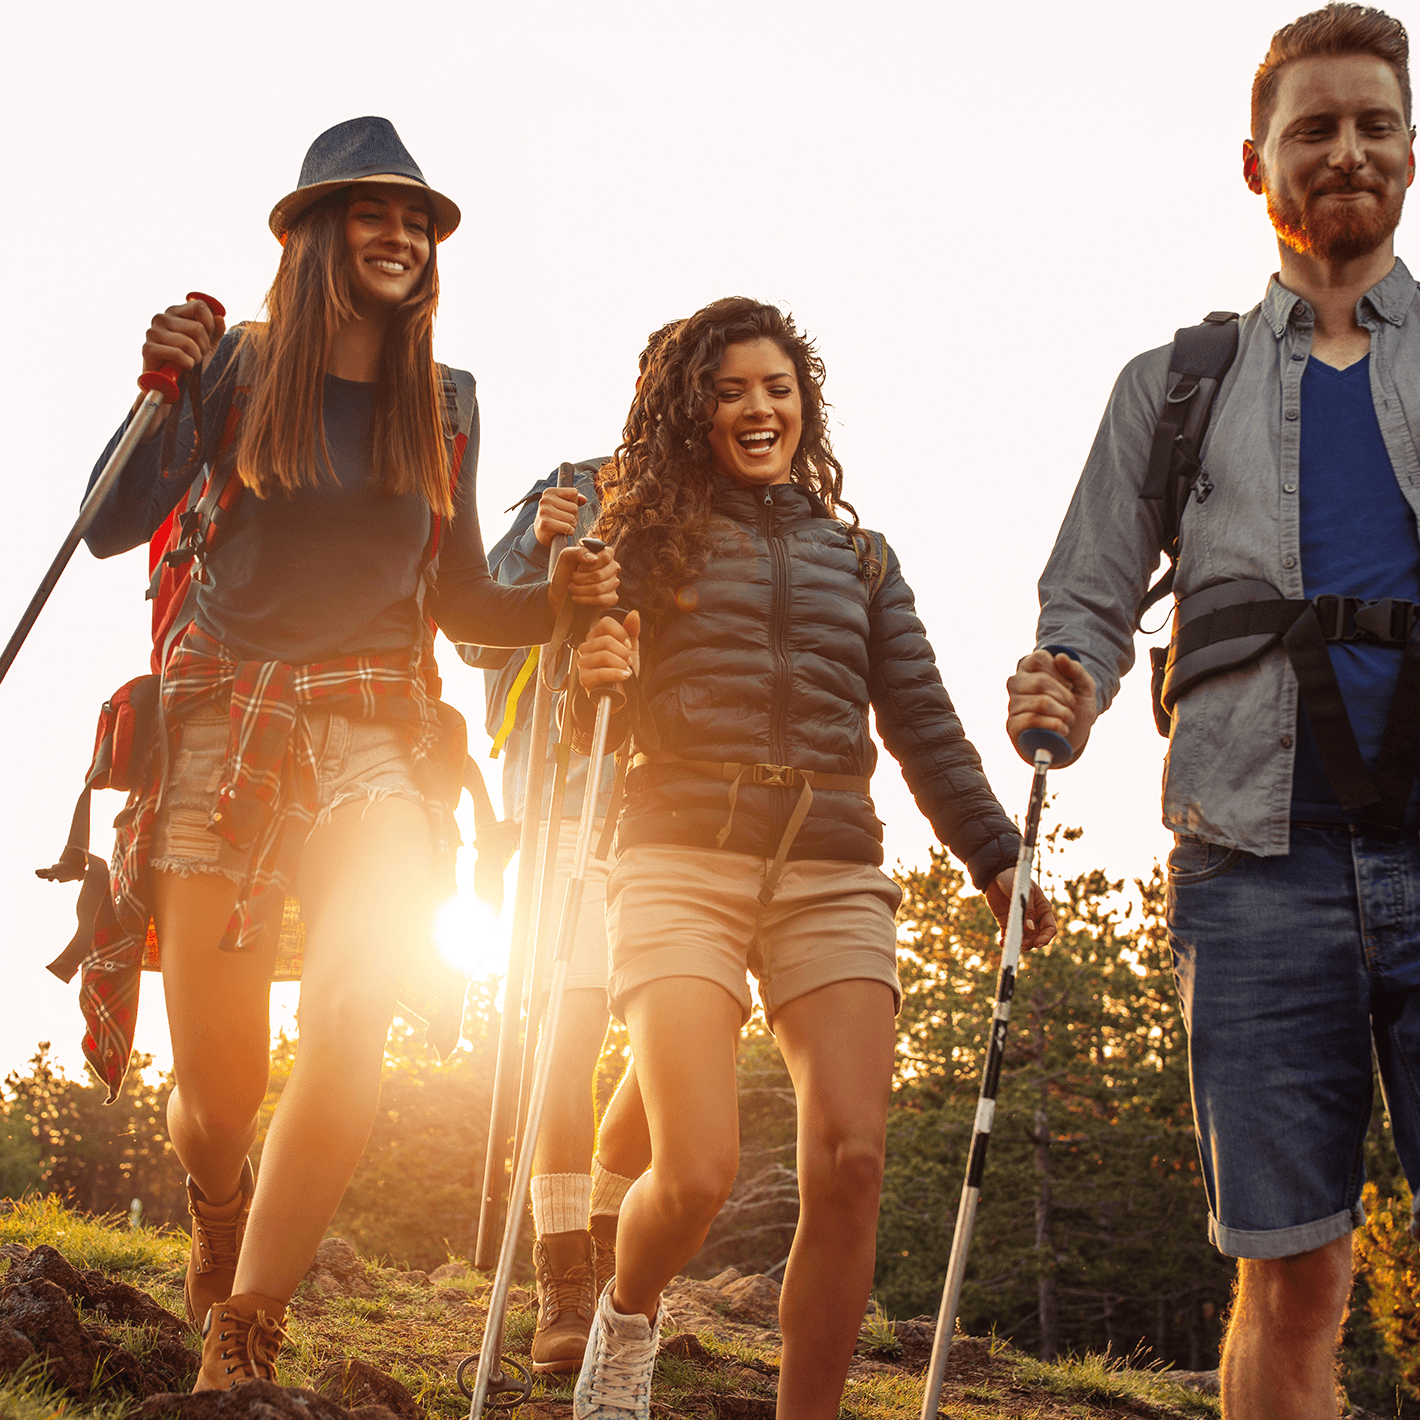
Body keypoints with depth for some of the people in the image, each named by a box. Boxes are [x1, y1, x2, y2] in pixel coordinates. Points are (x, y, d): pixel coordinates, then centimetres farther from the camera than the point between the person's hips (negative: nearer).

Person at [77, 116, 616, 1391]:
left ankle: (242, 1344, -17)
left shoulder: (445, 401, 11)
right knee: (217, 1088, -2)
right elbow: (113, 530, -4)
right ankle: (220, 1233, 35)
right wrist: (160, 390, -18)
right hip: (225, 712, -1)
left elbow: (461, 601, 14)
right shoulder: (241, 362, 4)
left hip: (376, 723, 2)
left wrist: (559, 601, -5)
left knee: (351, 1014, -24)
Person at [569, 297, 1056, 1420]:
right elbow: (595, 730, 9)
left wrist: (995, 858, 6)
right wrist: (594, 682, -14)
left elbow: (923, 726, 15)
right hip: (683, 864, -2)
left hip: (832, 874, 3)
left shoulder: (859, 557, 19)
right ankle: (628, 1318, 19)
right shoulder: (651, 539, 11)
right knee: (696, 1175, -15)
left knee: (850, 1162, -14)